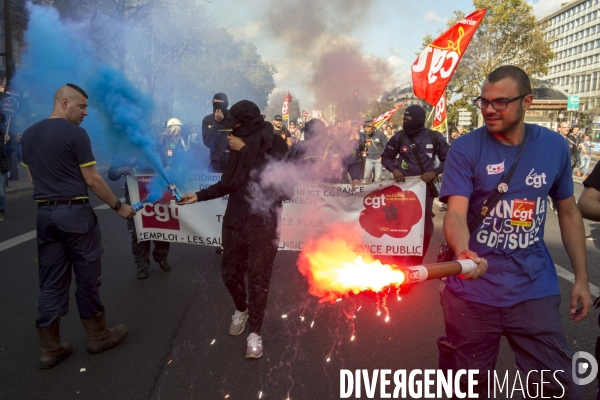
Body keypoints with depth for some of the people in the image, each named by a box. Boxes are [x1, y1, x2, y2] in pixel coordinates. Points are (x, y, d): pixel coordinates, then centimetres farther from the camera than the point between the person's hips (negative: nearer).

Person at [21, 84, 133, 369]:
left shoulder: (28, 134, 11)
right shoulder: (75, 134, -12)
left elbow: (32, 178, 16)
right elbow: (92, 180, -12)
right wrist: (118, 206, -2)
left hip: (44, 213, 7)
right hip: (75, 212, -6)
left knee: (51, 282, 10)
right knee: (86, 277, 7)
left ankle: (50, 348, 16)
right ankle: (98, 336, 21)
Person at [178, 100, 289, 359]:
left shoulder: (274, 144, -5)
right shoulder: (239, 146, 8)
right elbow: (228, 183, 14)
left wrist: (245, 150, -16)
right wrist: (199, 195, 7)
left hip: (262, 222, -5)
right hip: (234, 220, 5)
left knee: (258, 278, -2)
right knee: (229, 273, 11)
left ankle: (255, 333, 14)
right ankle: (241, 310, 40)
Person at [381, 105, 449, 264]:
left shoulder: (435, 137, -2)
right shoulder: (399, 136, -1)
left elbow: (448, 159, 6)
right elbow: (386, 157, 10)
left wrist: (435, 172, -9)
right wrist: (394, 169, -8)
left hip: (425, 187, 1)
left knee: (425, 224, 7)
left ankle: (416, 263, 22)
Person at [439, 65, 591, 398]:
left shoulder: (554, 146, 2)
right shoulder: (465, 149, -9)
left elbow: (568, 212, 11)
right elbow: (456, 212, -18)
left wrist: (581, 277, 8)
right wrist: (463, 254, -40)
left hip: (536, 290, 2)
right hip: (473, 292, -2)